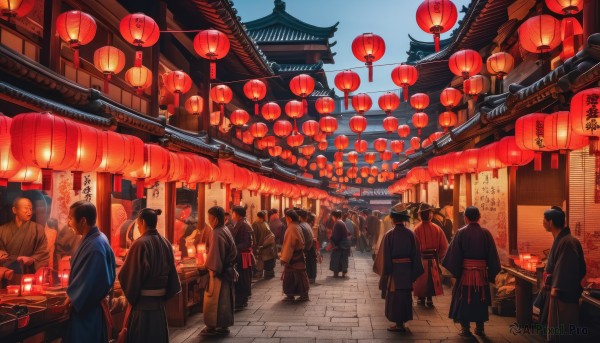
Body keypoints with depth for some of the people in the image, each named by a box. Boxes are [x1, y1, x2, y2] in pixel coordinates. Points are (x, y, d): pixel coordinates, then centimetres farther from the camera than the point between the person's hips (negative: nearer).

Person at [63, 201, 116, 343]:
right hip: (84, 305, 9)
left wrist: (72, 298, -10)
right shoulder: (91, 239, 4)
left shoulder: (95, 246, -26)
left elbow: (91, 281, -23)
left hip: (88, 308, -9)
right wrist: (72, 295, 9)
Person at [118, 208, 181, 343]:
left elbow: (127, 274, -14)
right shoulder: (166, 243, 1)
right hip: (160, 300, 6)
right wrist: (165, 294, 15)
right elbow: (171, 273, 7)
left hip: (142, 301, -6)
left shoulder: (140, 243, -17)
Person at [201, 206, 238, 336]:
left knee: (213, 299, 3)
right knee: (224, 298, 14)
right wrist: (229, 264, 14)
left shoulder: (216, 234, -22)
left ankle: (212, 326, 13)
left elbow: (215, 255, -20)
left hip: (217, 272, -9)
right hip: (227, 270, 9)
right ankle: (224, 325, 22)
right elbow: (233, 251, 11)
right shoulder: (225, 230, 6)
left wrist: (211, 268, -10)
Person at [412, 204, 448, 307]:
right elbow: (444, 246, -5)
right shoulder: (436, 228, -10)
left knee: (421, 278, 13)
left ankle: (421, 298, 18)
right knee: (432, 278, 14)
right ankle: (430, 298, 13)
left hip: (420, 258, -1)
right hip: (433, 258, 1)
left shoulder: (417, 229, -16)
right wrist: (439, 257, 7)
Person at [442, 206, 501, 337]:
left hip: (465, 271, -2)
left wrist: (454, 270, 0)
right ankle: (480, 328, 21)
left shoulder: (461, 233, -9)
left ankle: (465, 328, 10)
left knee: (464, 299, 9)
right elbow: (492, 255, 0)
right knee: (480, 299, 15)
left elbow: (453, 254, -9)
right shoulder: (486, 233, -3)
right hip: (482, 272, 2)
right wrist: (492, 273, 7)